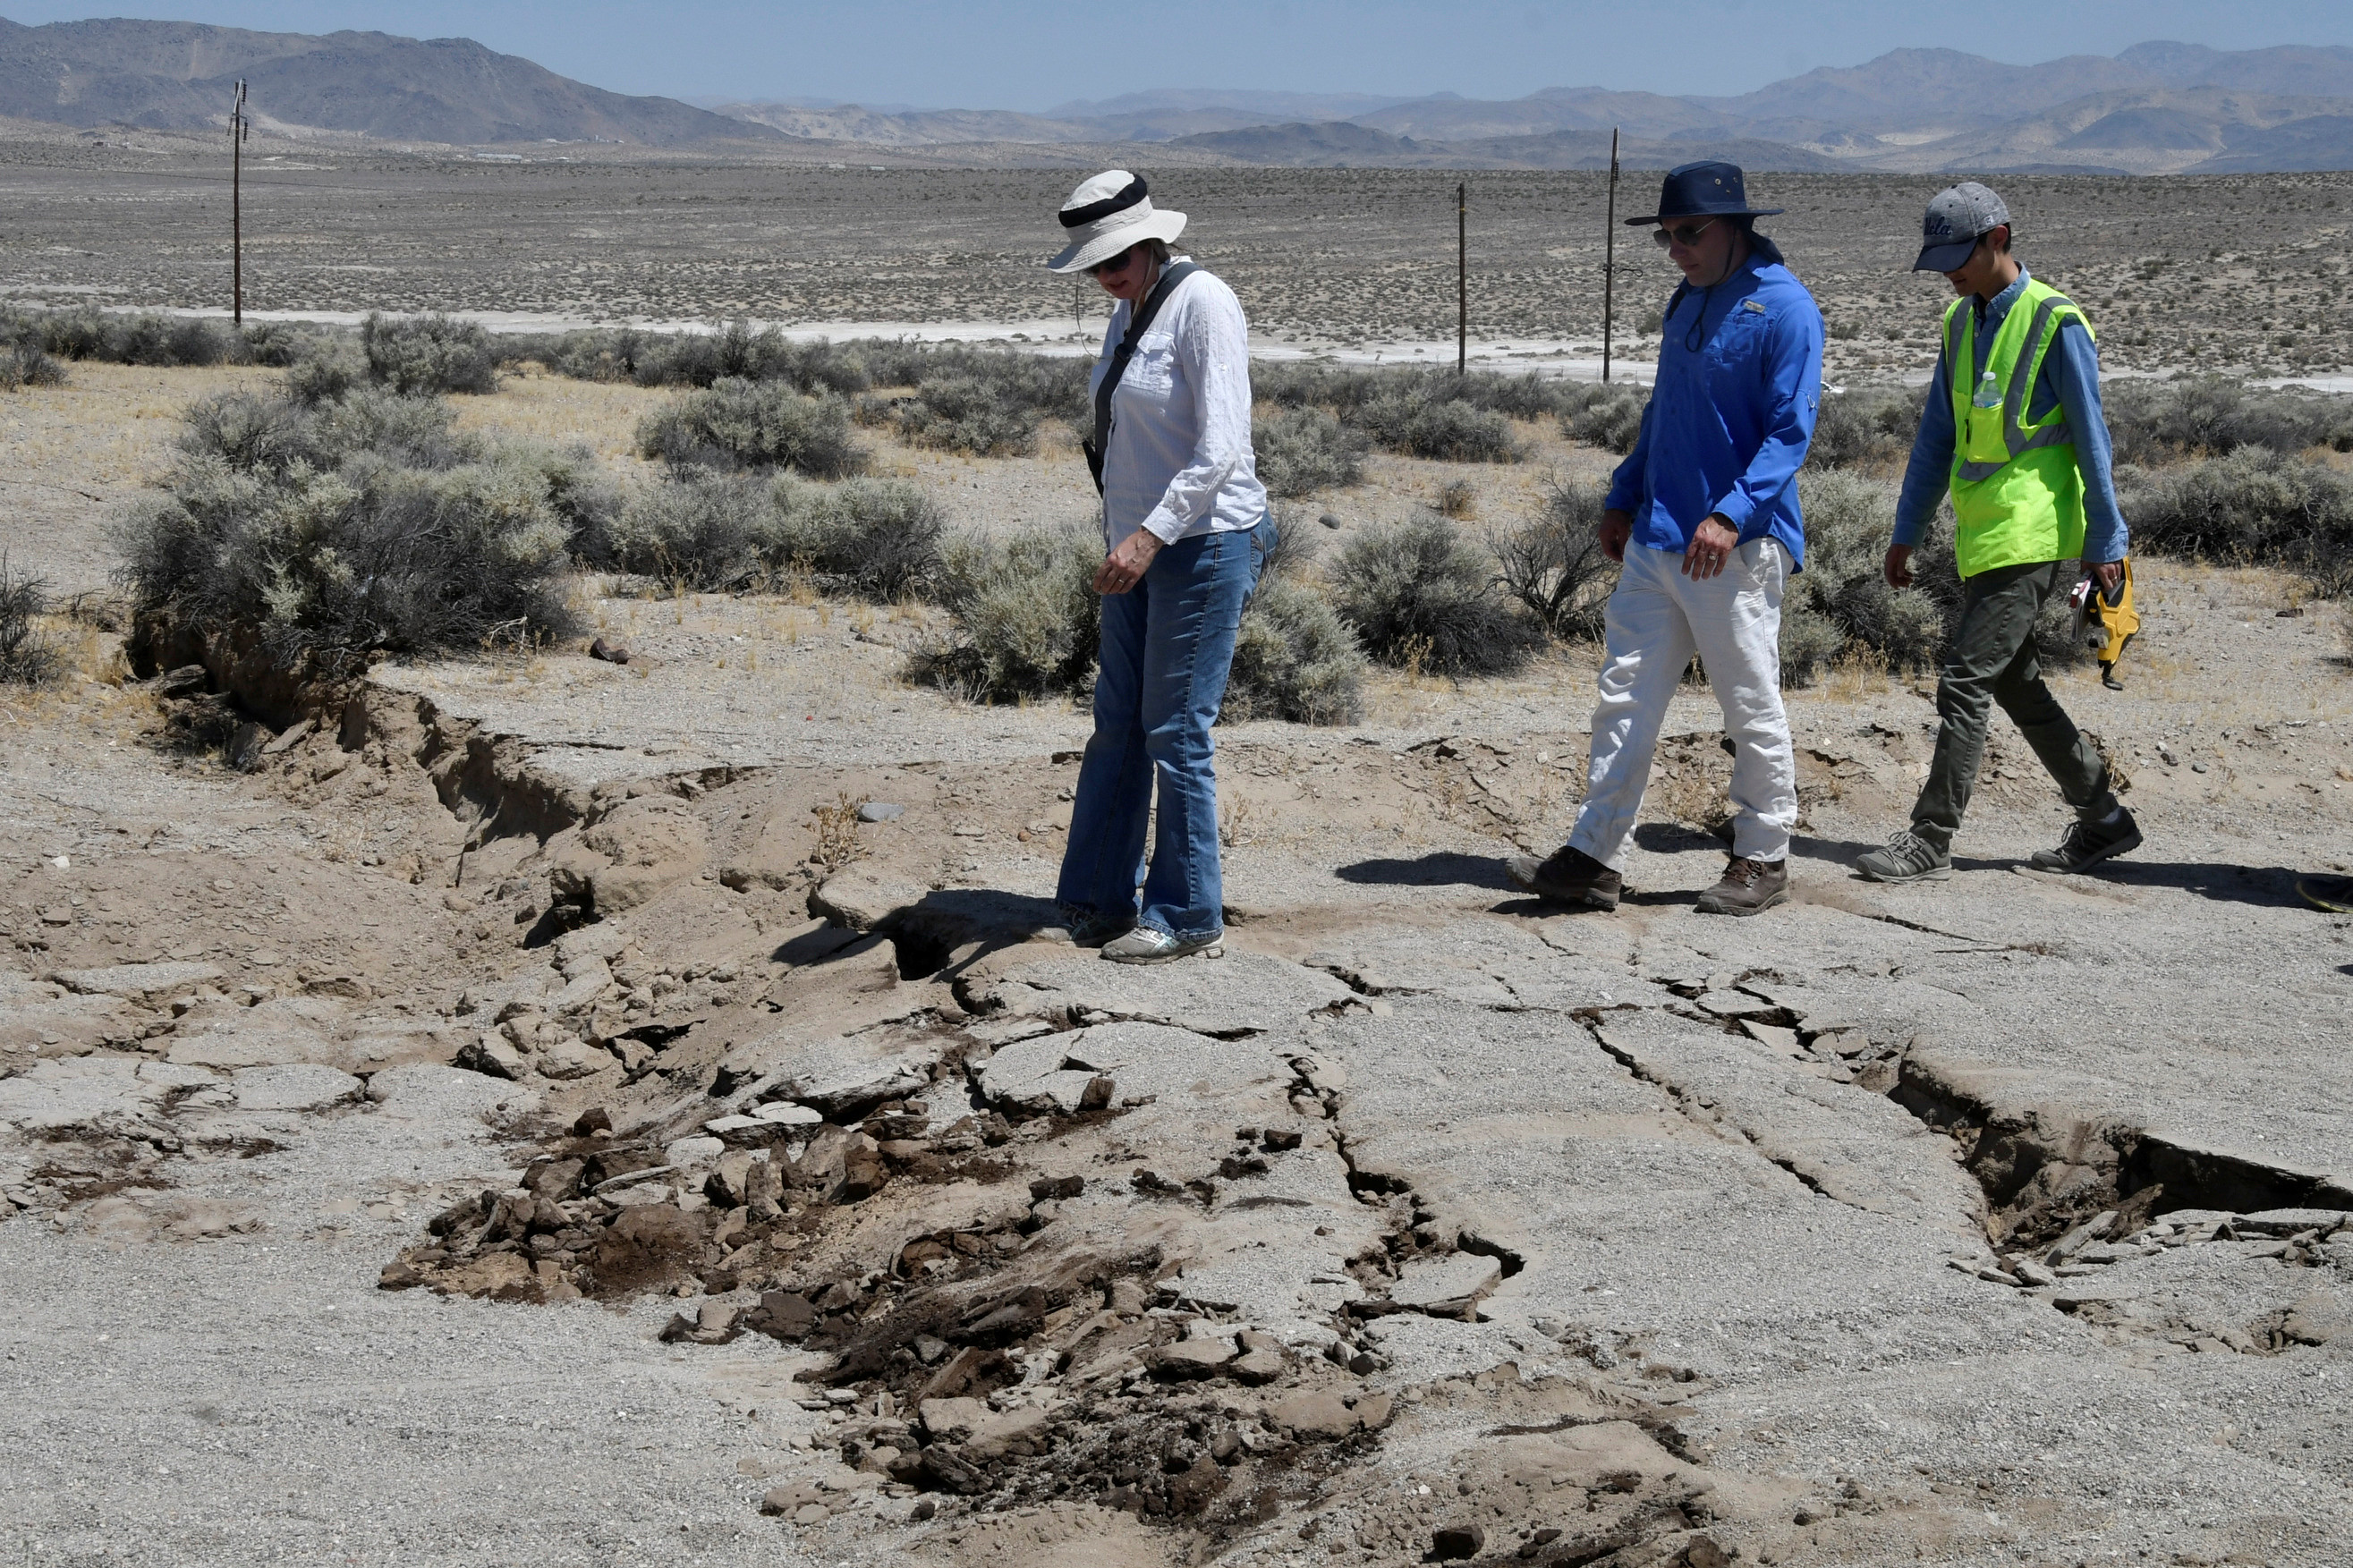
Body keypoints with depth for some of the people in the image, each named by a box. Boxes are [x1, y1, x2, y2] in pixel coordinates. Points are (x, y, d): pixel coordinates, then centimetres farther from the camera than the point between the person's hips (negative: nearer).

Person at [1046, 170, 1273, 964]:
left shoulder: (1203, 305, -16)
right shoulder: (1131, 310, 12)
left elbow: (1222, 446, -23)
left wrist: (1151, 533, -30)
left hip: (1204, 542, -9)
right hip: (1141, 543, 9)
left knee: (1175, 733, -4)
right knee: (1116, 724, 11)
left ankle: (1187, 914, 6)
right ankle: (1098, 899, 20)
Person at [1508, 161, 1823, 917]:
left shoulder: (1783, 307, -11)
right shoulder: (1688, 302, 15)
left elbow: (1790, 430, -16)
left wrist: (1732, 514, -26)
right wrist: (1624, 499, 22)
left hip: (1737, 546, -8)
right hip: (1655, 539, 8)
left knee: (1752, 709, 3)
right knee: (1625, 698, 5)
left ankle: (1762, 860, 15)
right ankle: (1595, 858, 7)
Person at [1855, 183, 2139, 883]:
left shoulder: (2054, 323, -10)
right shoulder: (1961, 321, 13)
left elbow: (2091, 439, -9)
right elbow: (1938, 434, 18)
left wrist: (2106, 542, -9)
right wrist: (1907, 531, 17)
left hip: (2032, 540, -9)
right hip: (1982, 538, 9)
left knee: (1965, 683, -11)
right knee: (2015, 685, 14)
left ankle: (1930, 841, -7)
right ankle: (2102, 819, 25)